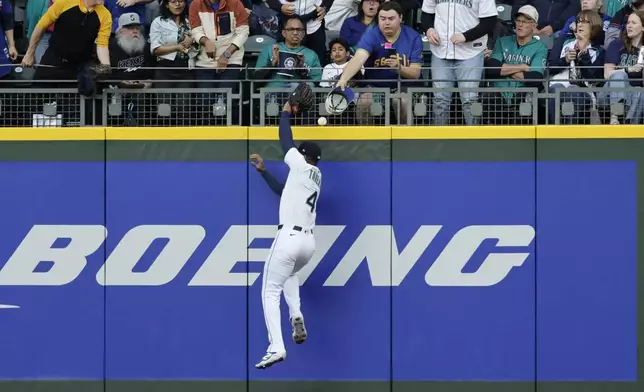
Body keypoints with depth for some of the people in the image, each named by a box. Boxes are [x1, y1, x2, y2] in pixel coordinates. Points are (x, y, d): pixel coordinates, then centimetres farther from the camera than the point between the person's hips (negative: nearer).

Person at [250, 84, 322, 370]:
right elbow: (283, 191, 32)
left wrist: (286, 113, 20)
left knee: (270, 292, -4)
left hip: (289, 237, -8)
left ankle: (276, 347, -18)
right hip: (309, 241, 8)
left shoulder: (302, 167, -3)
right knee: (290, 275, 37)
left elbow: (285, 140, 4)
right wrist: (263, 171, 34)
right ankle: (297, 317, 13)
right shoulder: (315, 177, 19)